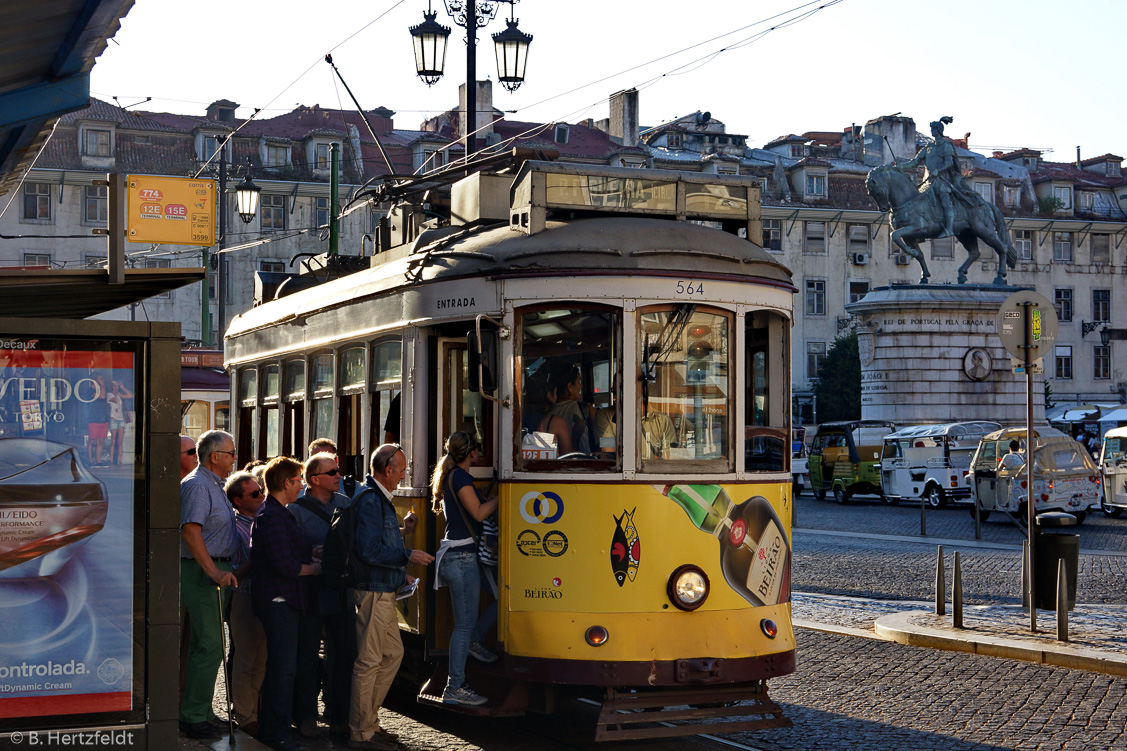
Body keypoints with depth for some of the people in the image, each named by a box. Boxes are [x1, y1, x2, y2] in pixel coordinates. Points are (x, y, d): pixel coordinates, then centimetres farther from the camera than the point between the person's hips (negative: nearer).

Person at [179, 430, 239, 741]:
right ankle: (193, 716, -7)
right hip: (201, 572, -11)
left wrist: (223, 571, 20)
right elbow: (190, 531, -25)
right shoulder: (197, 485, -14)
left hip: (215, 571, 11)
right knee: (210, 646, -12)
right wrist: (214, 572, -29)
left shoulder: (214, 485, 19)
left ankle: (200, 711, 21)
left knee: (204, 645, 14)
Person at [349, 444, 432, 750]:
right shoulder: (369, 501, -17)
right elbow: (369, 551, -23)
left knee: (393, 653, 16)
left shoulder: (379, 499, 16)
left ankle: (369, 721, 24)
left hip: (384, 591, 11)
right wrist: (408, 556, -17)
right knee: (369, 661, -5)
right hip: (373, 591, -11)